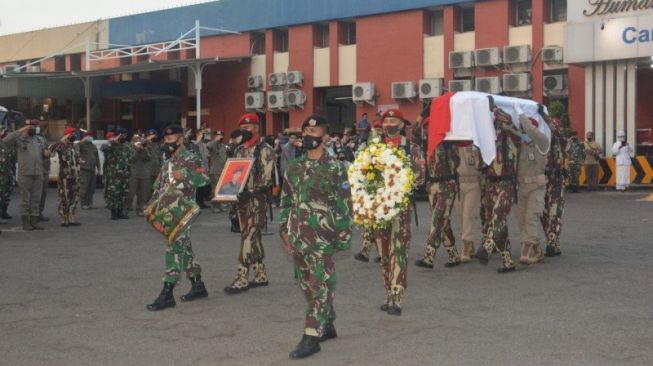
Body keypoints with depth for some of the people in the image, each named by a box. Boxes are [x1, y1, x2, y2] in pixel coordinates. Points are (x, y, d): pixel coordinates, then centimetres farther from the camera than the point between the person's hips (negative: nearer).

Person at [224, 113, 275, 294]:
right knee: (253, 237, 11)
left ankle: (241, 279, -10)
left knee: (248, 237, -10)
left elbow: (266, 177, -16)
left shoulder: (264, 150, -9)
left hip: (257, 199, -8)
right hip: (241, 198, 8)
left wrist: (251, 192, -26)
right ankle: (261, 275, 19)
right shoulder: (239, 150, 14)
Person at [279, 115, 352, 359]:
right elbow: (286, 202, 15)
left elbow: (344, 205, -5)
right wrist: (285, 231, 11)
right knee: (307, 284, 13)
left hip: (322, 236, -6)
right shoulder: (294, 168, 10)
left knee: (320, 285, -6)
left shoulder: (335, 168, -5)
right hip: (298, 236, 6)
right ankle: (327, 326, 27)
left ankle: (311, 337, -5)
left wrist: (343, 236, -7)